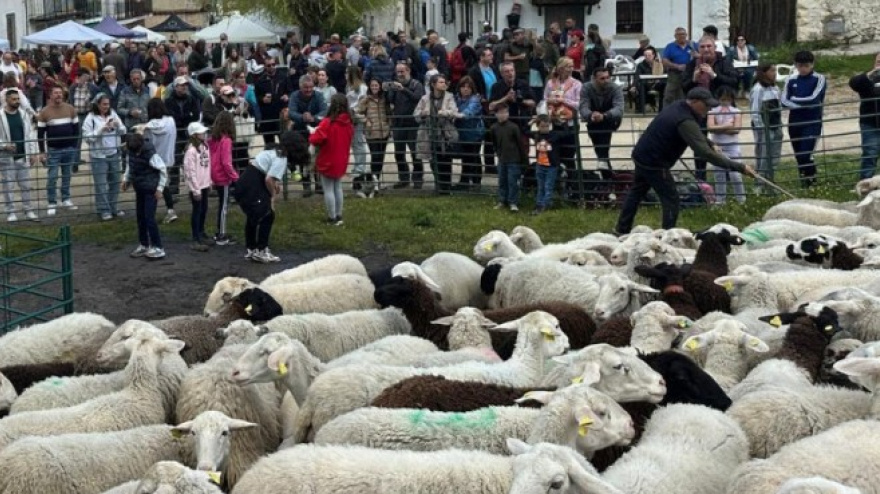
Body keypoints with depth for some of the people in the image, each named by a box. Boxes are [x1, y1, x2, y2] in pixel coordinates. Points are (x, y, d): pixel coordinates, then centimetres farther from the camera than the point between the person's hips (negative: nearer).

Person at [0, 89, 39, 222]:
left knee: (25, 185, 8)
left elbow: (28, 135, 12)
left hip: (23, 156, 4)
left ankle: (29, 211, 15)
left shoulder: (23, 115, 7)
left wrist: (33, 152, 8)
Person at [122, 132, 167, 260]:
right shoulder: (131, 152, -3)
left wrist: (159, 188, -11)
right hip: (139, 189, 7)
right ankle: (143, 245, 24)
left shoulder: (151, 154, -22)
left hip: (150, 190, -7)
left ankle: (158, 248, -4)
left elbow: (163, 171, -13)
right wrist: (126, 179, 9)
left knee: (149, 218, -9)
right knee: (140, 217, 12)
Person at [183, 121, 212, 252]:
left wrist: (209, 182, 11)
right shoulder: (191, 150, -20)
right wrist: (196, 189, -19)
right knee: (197, 211, -1)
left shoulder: (205, 146, 6)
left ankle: (201, 235, 33)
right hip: (196, 186, -8)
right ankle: (196, 240, 6)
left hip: (204, 185, 8)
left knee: (204, 209, 17)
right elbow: (190, 171, -20)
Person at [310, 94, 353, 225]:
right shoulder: (348, 123, -1)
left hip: (327, 162, -6)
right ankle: (339, 216, 22)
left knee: (328, 189, 3)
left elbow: (316, 140, -22)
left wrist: (311, 136, -1)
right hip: (341, 162, 6)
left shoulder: (327, 123, -23)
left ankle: (332, 218, 5)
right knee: (338, 187, 18)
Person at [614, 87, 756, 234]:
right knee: (671, 200, -2)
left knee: (636, 193, 23)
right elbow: (705, 152, -32)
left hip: (641, 155, 10)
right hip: (654, 163, -10)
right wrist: (740, 167, -32)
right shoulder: (686, 122, -26)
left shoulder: (677, 107, 4)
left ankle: (622, 230, 34)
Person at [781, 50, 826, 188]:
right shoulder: (791, 81, 7)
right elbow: (783, 101, -4)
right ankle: (804, 183, 20)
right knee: (799, 156, 8)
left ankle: (812, 183, -2)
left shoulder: (819, 79, -2)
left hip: (813, 122, -4)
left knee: (805, 155, -15)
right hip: (795, 123, 4)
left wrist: (795, 99, -4)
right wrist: (802, 105, -17)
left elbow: (813, 99, -14)